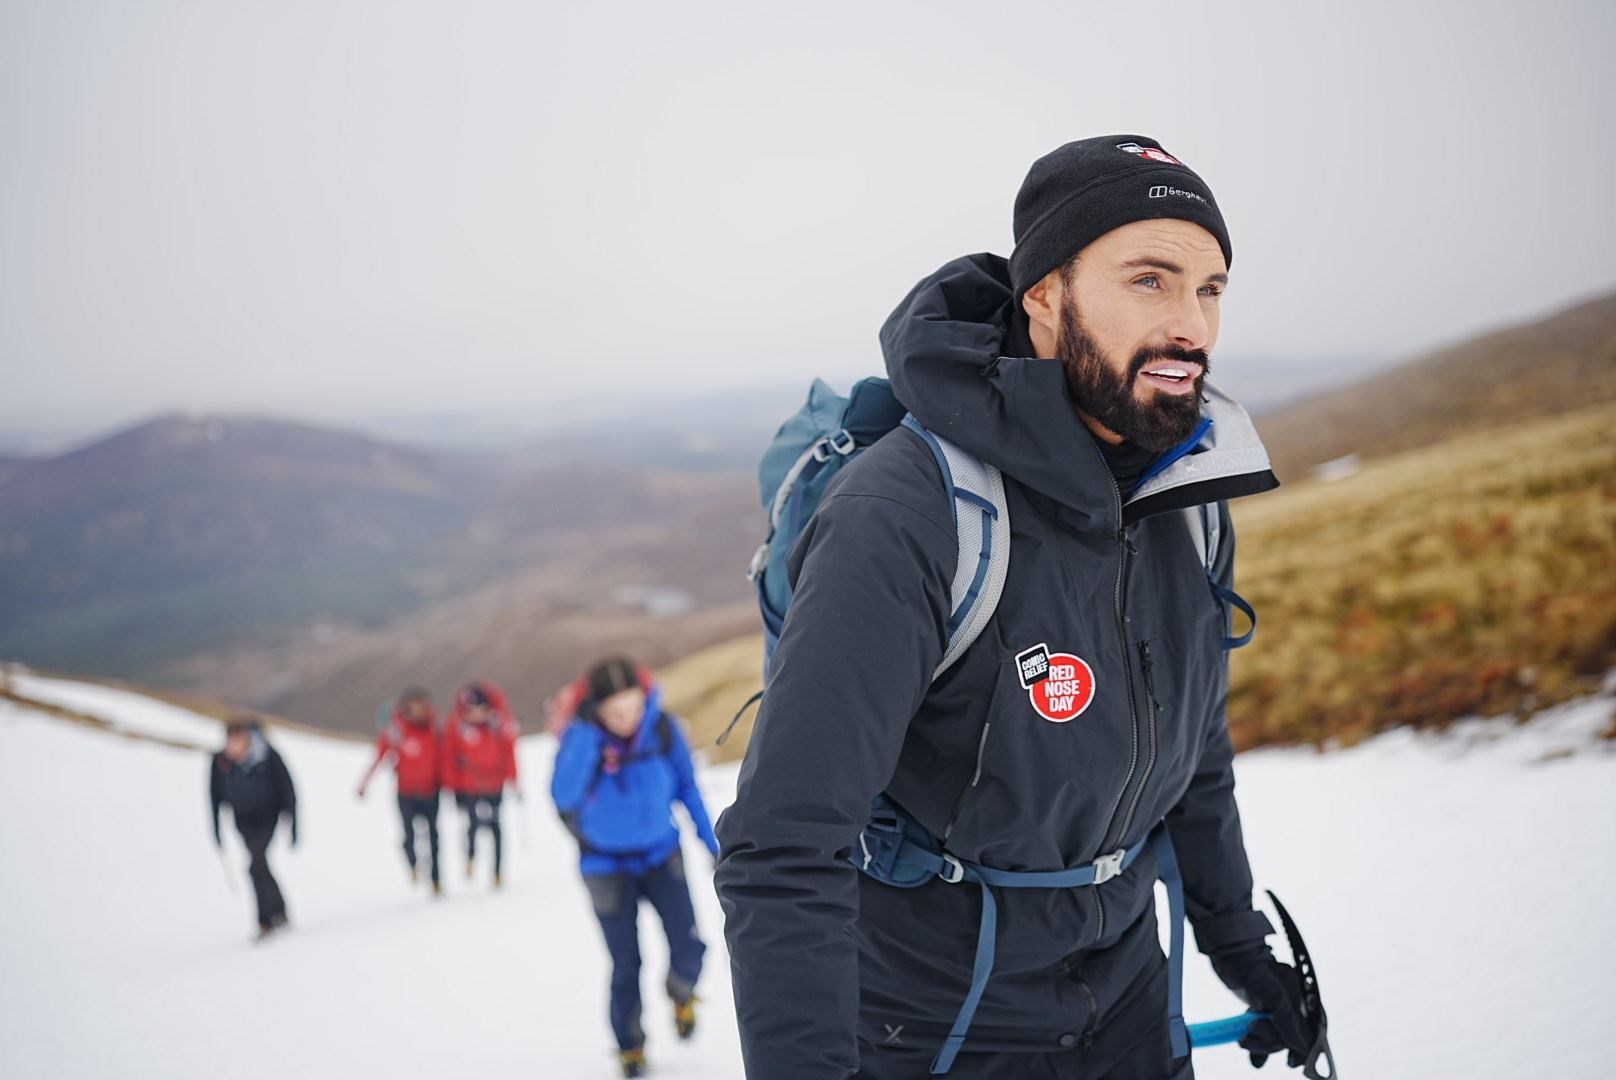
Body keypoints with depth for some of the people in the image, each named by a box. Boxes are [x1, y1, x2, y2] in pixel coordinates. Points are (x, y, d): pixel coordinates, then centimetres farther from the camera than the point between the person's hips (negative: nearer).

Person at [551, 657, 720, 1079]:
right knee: (625, 964, 2)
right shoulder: (580, 738, -20)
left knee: (688, 946, -9)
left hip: (662, 854, 2)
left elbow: (687, 787, 0)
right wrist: (588, 730, -42)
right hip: (608, 865, -1)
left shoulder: (663, 727, -14)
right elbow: (563, 795, -37)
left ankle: (681, 990, 26)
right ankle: (630, 1045, 25)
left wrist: (710, 841, 3)